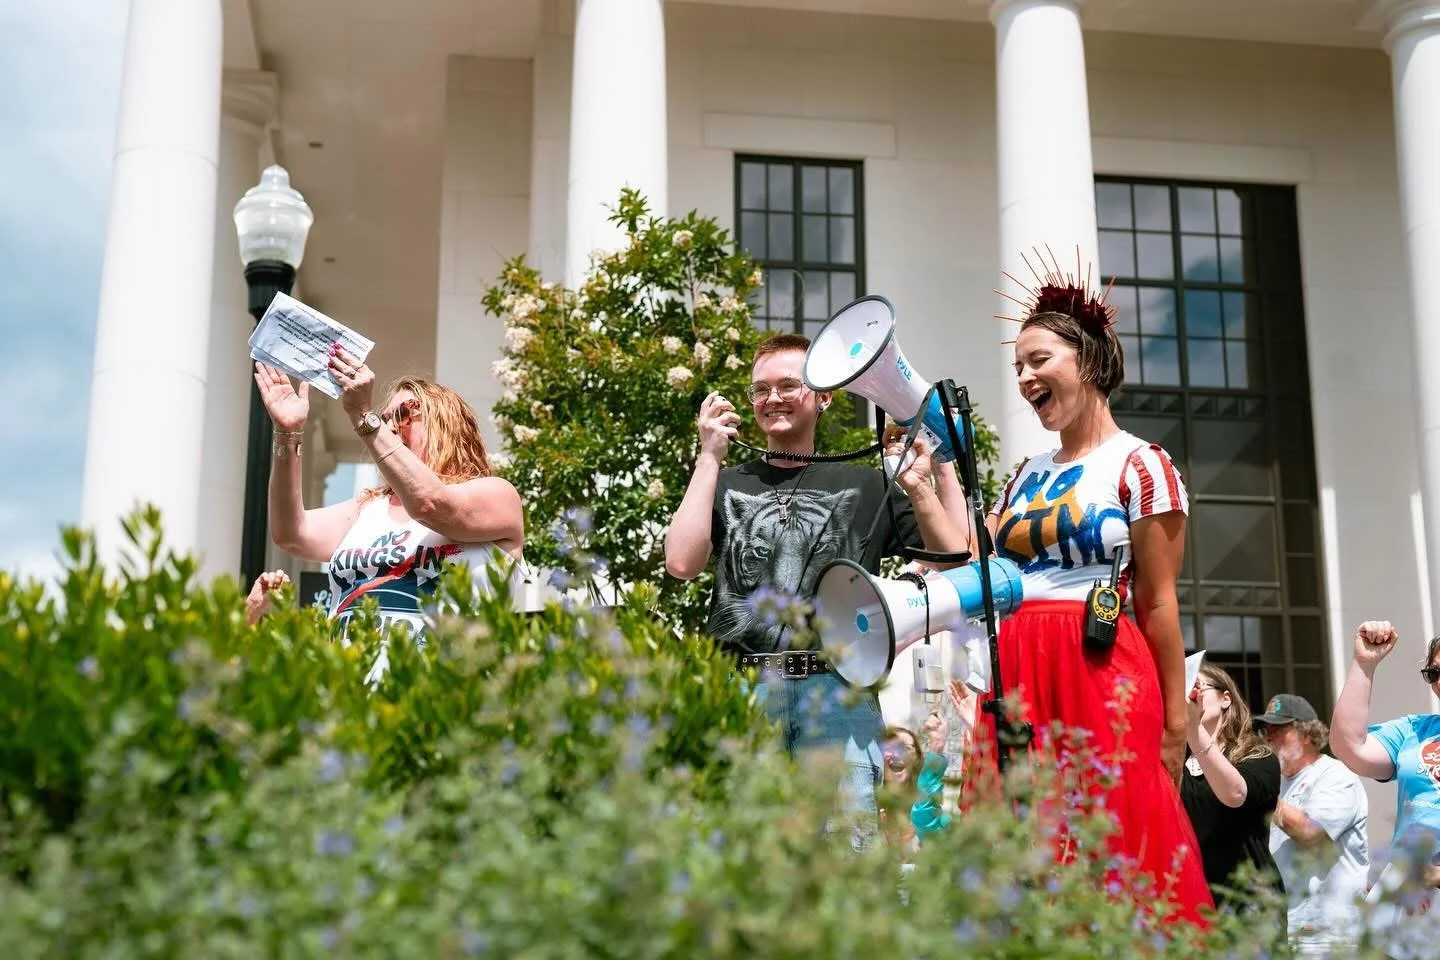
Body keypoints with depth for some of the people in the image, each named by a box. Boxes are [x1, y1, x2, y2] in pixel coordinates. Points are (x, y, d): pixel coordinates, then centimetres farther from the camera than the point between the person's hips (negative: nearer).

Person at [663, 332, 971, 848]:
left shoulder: (866, 485, 16)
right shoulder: (728, 484, 18)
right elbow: (682, 562, 0)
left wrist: (921, 484, -3)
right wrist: (709, 458, 2)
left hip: (836, 690, 0)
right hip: (741, 688, 1)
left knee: (847, 843, -9)